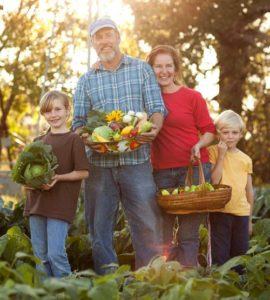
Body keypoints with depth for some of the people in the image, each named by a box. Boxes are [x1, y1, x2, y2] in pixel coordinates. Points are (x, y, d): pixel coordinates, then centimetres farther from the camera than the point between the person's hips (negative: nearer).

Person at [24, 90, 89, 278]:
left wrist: (58, 177, -18)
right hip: (37, 203, 6)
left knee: (56, 253, -11)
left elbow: (83, 172, -7)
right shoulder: (39, 141, 13)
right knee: (40, 255, 9)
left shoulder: (74, 140, -4)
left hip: (60, 205, -6)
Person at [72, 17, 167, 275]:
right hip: (99, 164, 2)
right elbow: (78, 122, 10)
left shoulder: (142, 69, 9)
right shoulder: (86, 81, 14)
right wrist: (87, 138, -13)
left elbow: (157, 108, 2)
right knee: (99, 229, 5)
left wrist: (154, 129, -20)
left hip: (137, 160, -2)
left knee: (147, 225, -5)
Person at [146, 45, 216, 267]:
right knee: (163, 235, 4)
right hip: (161, 172, 2)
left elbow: (209, 131, 3)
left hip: (193, 169, -2)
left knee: (189, 235, -1)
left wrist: (199, 145, -15)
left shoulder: (192, 97, 1)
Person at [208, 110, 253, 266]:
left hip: (242, 213, 4)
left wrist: (250, 218, 11)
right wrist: (221, 156, -13)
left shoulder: (246, 159, 7)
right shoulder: (213, 151, -2)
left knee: (240, 255, 10)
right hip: (220, 211, -3)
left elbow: (249, 190, 11)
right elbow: (213, 181, -12)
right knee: (220, 255, 0)